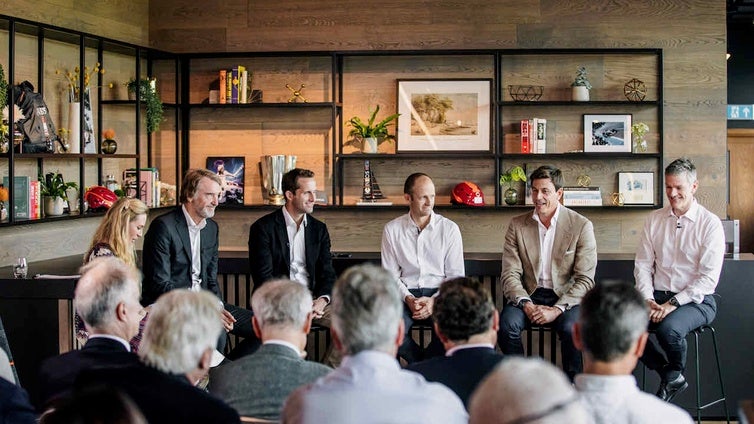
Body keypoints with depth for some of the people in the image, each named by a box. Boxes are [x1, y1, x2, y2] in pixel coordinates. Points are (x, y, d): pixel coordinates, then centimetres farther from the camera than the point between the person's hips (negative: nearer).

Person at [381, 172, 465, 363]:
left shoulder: (449, 229, 5)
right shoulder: (392, 230, 7)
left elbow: (456, 275, 4)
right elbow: (390, 274, 6)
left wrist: (434, 300, -13)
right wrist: (408, 299, -12)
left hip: (439, 294, 0)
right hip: (406, 295, 0)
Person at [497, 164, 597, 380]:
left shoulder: (581, 226, -2)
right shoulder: (517, 225, 6)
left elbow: (585, 280, -6)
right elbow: (510, 274, 2)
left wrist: (557, 309, -19)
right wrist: (525, 304, -17)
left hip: (566, 297, -2)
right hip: (529, 295, 2)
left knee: (571, 328, -33)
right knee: (506, 324, -28)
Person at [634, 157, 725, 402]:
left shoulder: (710, 224, -5)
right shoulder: (654, 219, 11)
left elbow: (708, 278, -11)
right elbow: (643, 264, 9)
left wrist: (673, 303, -18)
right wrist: (647, 299, -8)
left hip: (695, 301, -5)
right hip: (657, 297, 5)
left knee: (668, 327, -36)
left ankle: (674, 374, 1)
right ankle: (670, 377, -2)